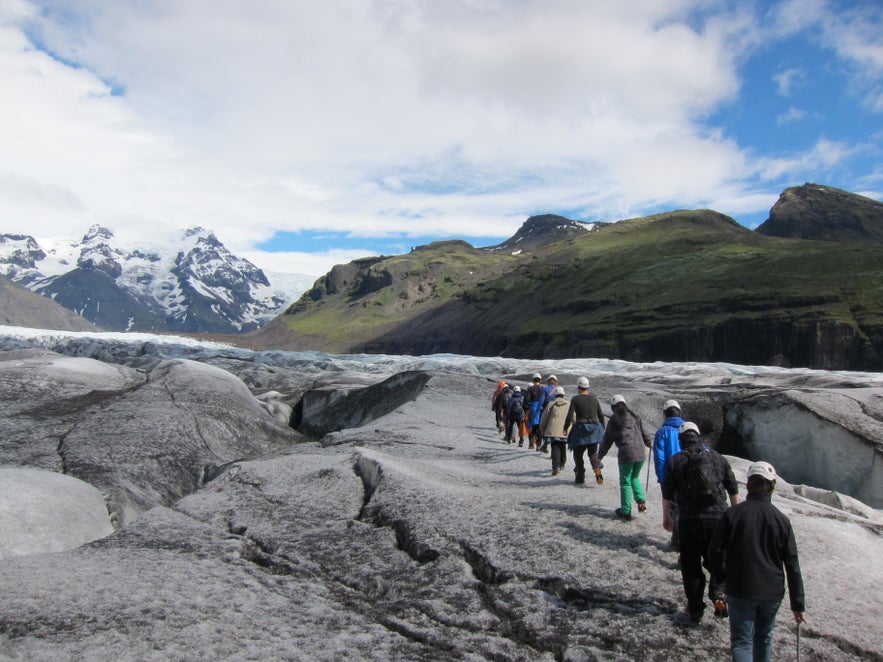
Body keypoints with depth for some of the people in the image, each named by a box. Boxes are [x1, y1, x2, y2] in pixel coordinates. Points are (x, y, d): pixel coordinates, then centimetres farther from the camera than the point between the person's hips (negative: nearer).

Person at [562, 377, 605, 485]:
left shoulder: (575, 399, -8)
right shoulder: (594, 399, 6)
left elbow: (570, 415, -12)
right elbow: (601, 415, 11)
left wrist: (565, 428, -1)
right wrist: (602, 429, 23)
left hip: (581, 430, -4)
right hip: (594, 429, 4)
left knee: (578, 454, 12)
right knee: (593, 452, 16)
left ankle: (580, 478, 12)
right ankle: (597, 468, -13)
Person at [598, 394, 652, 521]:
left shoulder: (613, 420, 0)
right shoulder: (635, 416, 9)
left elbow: (607, 440, 5)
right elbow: (644, 433, 16)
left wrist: (600, 455, 16)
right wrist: (650, 444, 37)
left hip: (626, 455, -4)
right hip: (640, 453, 4)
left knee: (625, 482, 8)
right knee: (634, 477, 25)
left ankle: (625, 511, 10)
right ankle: (641, 501, 7)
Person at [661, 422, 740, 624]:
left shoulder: (675, 461, -1)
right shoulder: (717, 457, 5)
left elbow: (667, 493, 1)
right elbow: (733, 489, 10)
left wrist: (666, 517, 15)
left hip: (690, 521, -2)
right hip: (718, 518, 2)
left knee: (691, 566, 11)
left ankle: (695, 608, 14)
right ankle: (717, 592, -3)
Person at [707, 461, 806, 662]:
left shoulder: (733, 514, -9)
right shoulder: (781, 520, -4)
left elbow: (714, 552, -9)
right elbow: (792, 566, -1)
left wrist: (722, 575, 11)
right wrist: (798, 604, 5)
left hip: (739, 590, -3)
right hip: (772, 592, 3)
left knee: (742, 642, 2)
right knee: (764, 638, 23)